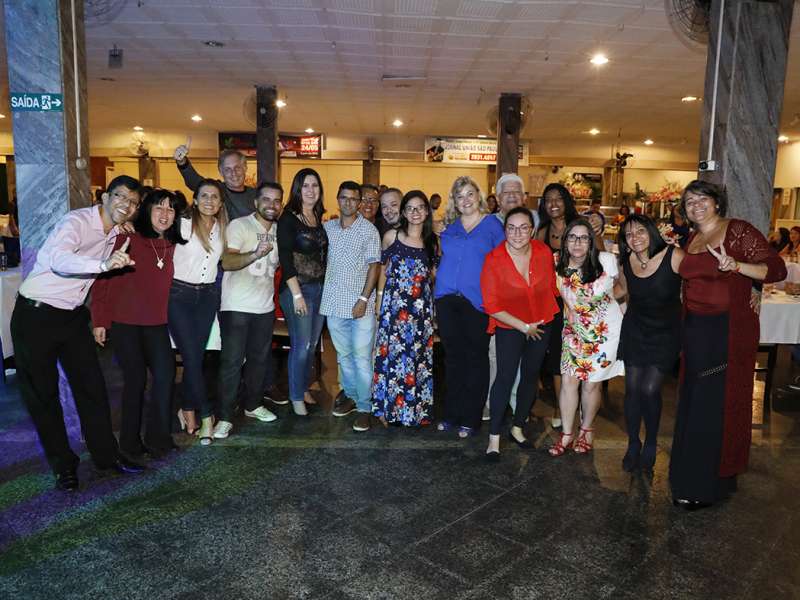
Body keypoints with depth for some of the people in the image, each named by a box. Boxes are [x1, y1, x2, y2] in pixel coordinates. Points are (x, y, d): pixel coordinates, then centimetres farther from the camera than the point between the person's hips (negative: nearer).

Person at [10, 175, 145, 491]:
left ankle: (106, 453, 19)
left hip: (73, 316, 7)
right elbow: (58, 259, -40)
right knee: (42, 393, 5)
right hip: (37, 314, -7)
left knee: (92, 386, 8)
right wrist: (105, 264, -53)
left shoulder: (115, 233, 5)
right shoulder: (77, 221, -20)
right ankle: (63, 464, 17)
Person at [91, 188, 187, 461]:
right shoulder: (127, 239, -9)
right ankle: (130, 441, 22)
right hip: (124, 322, -3)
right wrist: (100, 320, -8)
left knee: (165, 373, -6)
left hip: (157, 324, 4)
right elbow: (103, 279, -8)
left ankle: (157, 437, 12)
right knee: (135, 379, 2)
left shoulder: (173, 246, 5)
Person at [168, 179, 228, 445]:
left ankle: (187, 410, 21)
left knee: (196, 357, 5)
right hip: (180, 294, -4)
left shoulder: (222, 229, 8)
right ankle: (206, 415, 7)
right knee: (192, 358, -6)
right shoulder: (184, 225, -6)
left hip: (208, 296, 4)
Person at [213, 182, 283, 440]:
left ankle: (253, 405, 31)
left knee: (259, 359, 15)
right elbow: (227, 262, -25)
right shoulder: (239, 225, -10)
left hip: (265, 306, 6)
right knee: (231, 362, -4)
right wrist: (255, 254, -39)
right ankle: (225, 417, 5)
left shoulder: (279, 230, 10)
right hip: (237, 307, -6)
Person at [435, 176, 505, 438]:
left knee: (476, 357, 3)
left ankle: (470, 418, 13)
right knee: (453, 356, 12)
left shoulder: (492, 225, 2)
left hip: (476, 300, -4)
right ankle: (451, 413, 23)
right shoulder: (449, 227, 13)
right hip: (447, 298, 4)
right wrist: (440, 278, 10)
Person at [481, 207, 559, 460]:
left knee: (531, 375, 14)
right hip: (510, 326, -4)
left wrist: (544, 321, 9)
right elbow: (491, 306, -18)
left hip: (541, 324, 4)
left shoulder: (544, 253, -13)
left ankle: (517, 428, 31)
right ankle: (494, 437, 2)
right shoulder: (493, 260, -22)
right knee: (506, 377, -11)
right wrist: (523, 326, -17)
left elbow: (551, 287, 5)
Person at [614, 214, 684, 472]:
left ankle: (651, 443, 18)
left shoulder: (674, 256, -18)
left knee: (649, 389, -8)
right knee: (632, 388, 3)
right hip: (635, 330, 3)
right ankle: (633, 444, 22)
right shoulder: (626, 262, -3)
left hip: (666, 333, -3)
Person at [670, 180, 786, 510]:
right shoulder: (691, 240, 12)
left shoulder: (739, 231, -8)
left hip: (729, 330, -6)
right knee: (693, 404, 11)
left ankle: (708, 485, 13)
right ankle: (691, 474, 26)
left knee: (717, 405, -1)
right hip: (695, 330, 7)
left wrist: (736, 265, -30)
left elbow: (776, 269, -14)